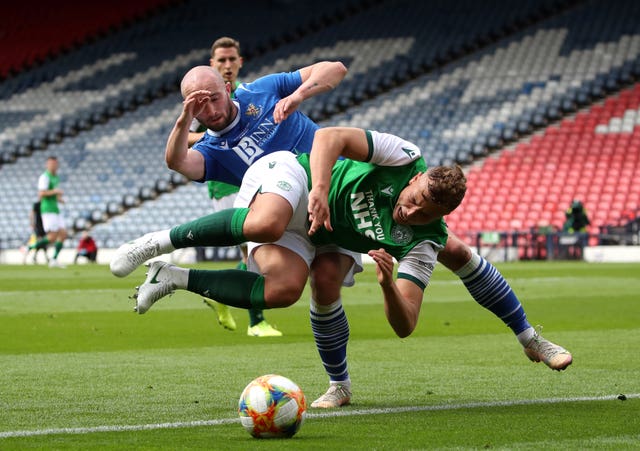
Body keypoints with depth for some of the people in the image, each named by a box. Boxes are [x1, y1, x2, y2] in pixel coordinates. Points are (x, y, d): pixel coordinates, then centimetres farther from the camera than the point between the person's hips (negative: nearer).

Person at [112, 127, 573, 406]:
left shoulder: (423, 244, -13)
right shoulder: (404, 157, -19)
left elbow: (404, 325, -18)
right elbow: (329, 137, -24)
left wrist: (388, 284, -38)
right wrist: (320, 190, -40)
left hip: (305, 235, 4)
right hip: (287, 175, -4)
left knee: (284, 289, -31)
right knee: (264, 225, -43)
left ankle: (177, 279, -14)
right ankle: (162, 242, -24)